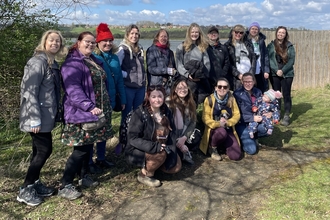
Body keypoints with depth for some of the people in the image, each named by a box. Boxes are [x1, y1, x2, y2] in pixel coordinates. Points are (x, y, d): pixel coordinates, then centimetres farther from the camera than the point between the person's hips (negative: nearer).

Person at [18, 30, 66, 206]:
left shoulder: (52, 63, 12)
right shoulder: (38, 62, -16)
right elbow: (29, 91, -22)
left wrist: (53, 113, 19)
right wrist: (35, 119, -24)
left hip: (45, 116, 9)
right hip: (39, 117, -9)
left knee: (39, 150, 15)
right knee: (45, 150, -4)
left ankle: (34, 184, 29)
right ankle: (25, 190, 9)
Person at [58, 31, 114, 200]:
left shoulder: (95, 61, 17)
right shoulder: (72, 63, -13)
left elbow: (102, 84, 23)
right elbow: (73, 89, -24)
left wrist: (105, 106, 19)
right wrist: (89, 107, -32)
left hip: (97, 110, 9)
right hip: (81, 112, -9)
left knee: (88, 145, 15)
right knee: (81, 149, -9)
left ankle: (84, 177, 30)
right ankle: (65, 186, 1)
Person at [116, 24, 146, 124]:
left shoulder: (140, 49, 11)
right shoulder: (123, 49, -9)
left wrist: (143, 78, 11)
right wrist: (127, 75, -13)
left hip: (140, 86, 6)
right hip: (128, 87, -6)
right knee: (126, 113, 5)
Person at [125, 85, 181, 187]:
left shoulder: (167, 112, -2)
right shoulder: (139, 114, -20)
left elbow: (172, 133, 2)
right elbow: (133, 138, -23)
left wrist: (171, 148, -16)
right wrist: (154, 147, -32)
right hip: (138, 151, -6)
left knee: (176, 167, -5)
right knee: (161, 154, -32)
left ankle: (151, 164, 18)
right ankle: (144, 175, -6)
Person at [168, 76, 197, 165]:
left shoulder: (191, 103, 4)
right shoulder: (169, 103, -13)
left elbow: (193, 122, -1)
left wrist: (184, 138, -16)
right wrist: (176, 142, -18)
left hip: (184, 136, 4)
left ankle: (184, 151, 6)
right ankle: (184, 152, 5)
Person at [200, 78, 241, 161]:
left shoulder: (231, 99, 2)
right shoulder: (209, 99, -8)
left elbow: (237, 115, 0)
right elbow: (206, 118, -11)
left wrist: (227, 122, -19)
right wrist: (218, 124, -27)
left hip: (228, 130, 3)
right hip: (214, 129, -3)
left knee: (236, 156, -14)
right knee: (222, 132, -40)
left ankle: (222, 146, 19)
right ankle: (212, 148, -6)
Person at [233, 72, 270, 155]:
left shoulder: (258, 92, 3)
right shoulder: (237, 94, -13)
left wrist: (268, 113, -14)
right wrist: (252, 118, -23)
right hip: (242, 124, -5)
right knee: (252, 150, -18)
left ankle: (252, 137, 4)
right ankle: (242, 139, 14)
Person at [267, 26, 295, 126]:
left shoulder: (289, 46, 4)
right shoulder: (271, 45, 3)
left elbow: (292, 60, -1)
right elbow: (269, 59, -3)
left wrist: (283, 71, -12)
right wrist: (276, 70, -13)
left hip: (287, 74, 0)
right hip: (274, 74, 1)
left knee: (286, 94, -1)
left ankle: (286, 116, 5)